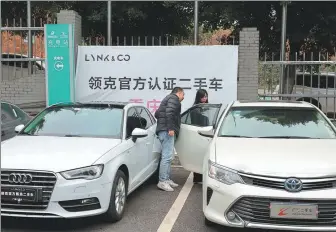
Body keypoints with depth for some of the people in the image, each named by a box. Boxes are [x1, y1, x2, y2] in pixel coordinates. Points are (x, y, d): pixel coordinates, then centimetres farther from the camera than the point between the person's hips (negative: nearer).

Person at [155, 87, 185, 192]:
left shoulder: (168, 99, 29)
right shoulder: (174, 98, -1)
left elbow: (157, 113, 31)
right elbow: (169, 112, -19)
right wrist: (170, 128, -24)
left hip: (164, 131, 11)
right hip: (167, 131, -11)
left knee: (168, 156, 12)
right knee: (167, 156, -14)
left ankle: (167, 179, 15)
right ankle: (162, 181, -16)